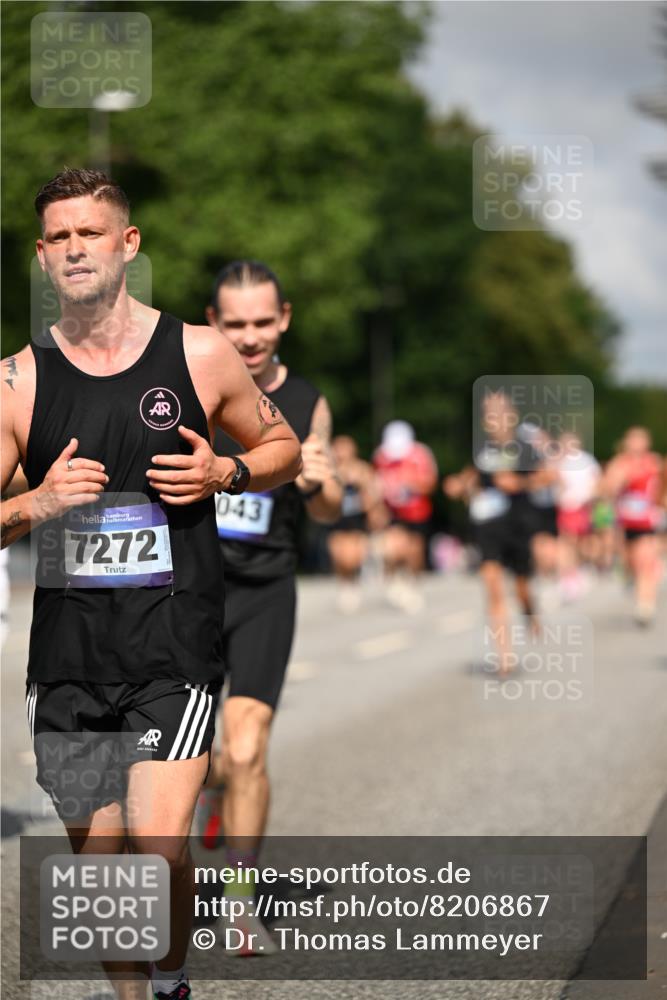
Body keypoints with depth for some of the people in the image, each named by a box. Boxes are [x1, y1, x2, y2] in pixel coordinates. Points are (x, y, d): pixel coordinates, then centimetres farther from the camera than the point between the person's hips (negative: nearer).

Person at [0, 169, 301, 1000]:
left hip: (175, 649, -2)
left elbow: (284, 449, 15)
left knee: (156, 844, -15)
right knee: (98, 863, 8)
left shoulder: (199, 355, 1)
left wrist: (226, 473, -5)